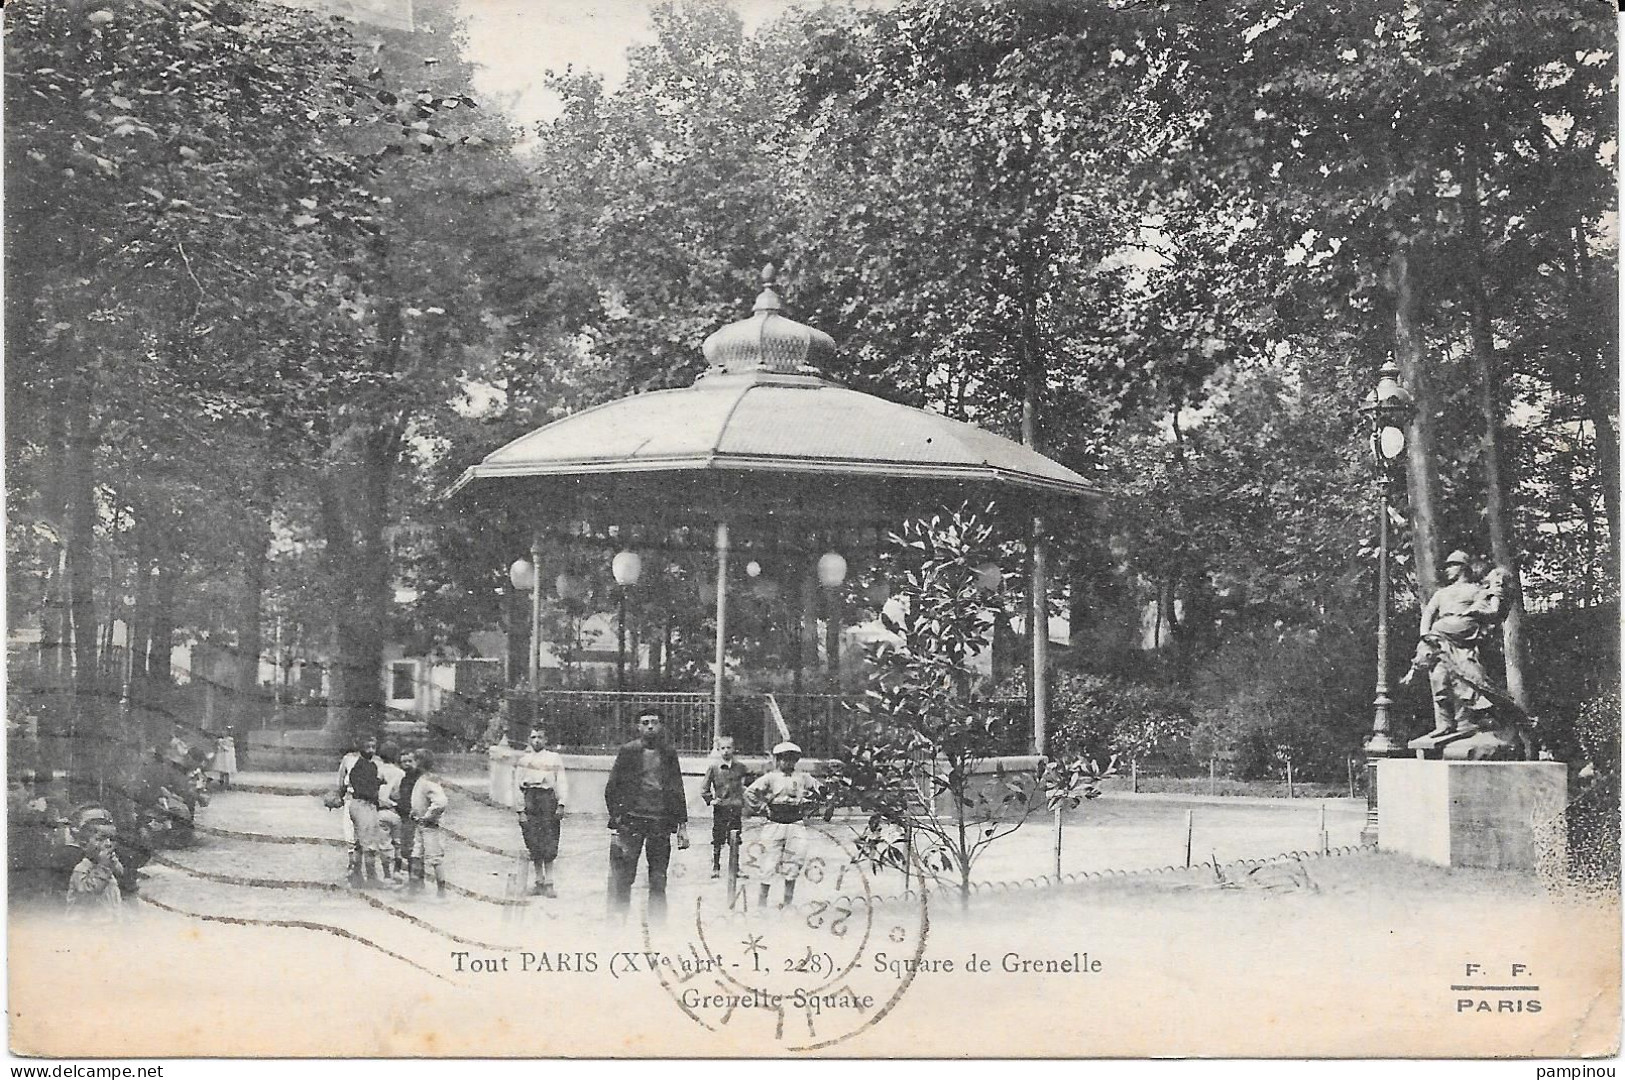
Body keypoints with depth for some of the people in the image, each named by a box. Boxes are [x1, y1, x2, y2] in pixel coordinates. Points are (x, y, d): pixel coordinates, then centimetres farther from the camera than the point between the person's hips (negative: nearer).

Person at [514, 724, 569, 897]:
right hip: (529, 801, 2)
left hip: (548, 800, -1)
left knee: (549, 847, -7)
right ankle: (539, 881, 10)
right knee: (534, 846, 1)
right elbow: (517, 786, 9)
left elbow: (562, 782, 4)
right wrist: (521, 810, 0)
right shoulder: (523, 760, 12)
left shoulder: (554, 759, 9)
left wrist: (561, 804, -8)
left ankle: (549, 883, -4)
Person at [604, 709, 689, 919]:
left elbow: (678, 791, 15)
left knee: (659, 879, 4)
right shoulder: (628, 752, 4)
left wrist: (682, 825, 11)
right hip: (631, 819, -2)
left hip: (661, 821, 3)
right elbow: (612, 788, 4)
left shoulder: (669, 754, 12)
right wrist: (616, 817, -4)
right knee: (622, 877, -6)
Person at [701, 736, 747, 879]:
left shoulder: (740, 768, 7)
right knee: (717, 841, 1)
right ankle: (715, 867, 13)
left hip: (736, 808, 1)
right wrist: (710, 800, -6)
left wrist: (744, 807, 10)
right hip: (720, 808, -1)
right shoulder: (714, 767, 0)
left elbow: (744, 788, 16)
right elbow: (704, 789, 6)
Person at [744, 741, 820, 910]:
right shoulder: (770, 778, -2)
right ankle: (763, 898, 7)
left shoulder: (802, 778, 10)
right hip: (775, 825, -3)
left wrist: (806, 807, 16)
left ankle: (788, 899, 10)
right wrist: (761, 808, -5)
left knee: (793, 863, 1)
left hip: (796, 826, 3)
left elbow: (819, 790, 23)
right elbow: (749, 793, -4)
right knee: (771, 862, -3)